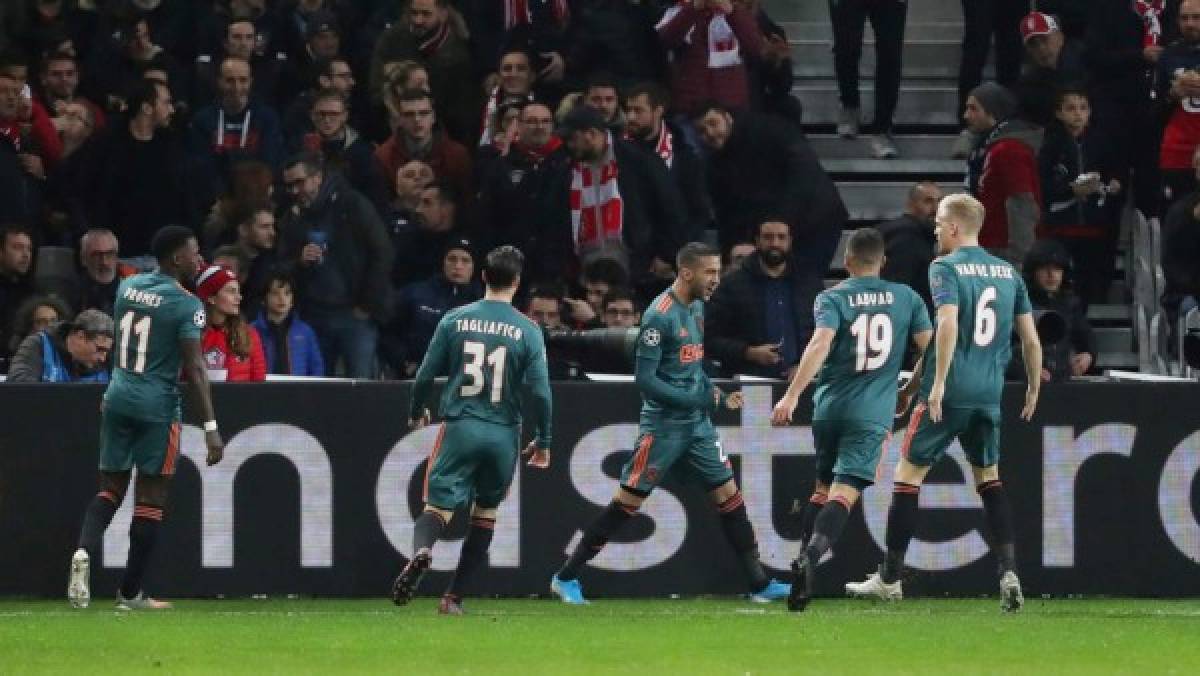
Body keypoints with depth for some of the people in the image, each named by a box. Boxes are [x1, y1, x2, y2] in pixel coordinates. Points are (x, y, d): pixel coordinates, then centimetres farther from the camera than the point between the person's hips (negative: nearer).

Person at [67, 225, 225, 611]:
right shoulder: (187, 306, -13)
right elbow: (194, 369, -17)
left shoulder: (129, 287, 6)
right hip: (157, 405, -6)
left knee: (111, 487, 14)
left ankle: (85, 551, -14)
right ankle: (130, 592, 6)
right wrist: (210, 427, -17)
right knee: (151, 497, 3)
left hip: (118, 395, 6)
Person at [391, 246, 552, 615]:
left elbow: (425, 376, 2)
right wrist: (543, 441, 7)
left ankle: (421, 550, -39)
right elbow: (540, 392, -6)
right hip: (503, 433, 1)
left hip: (460, 430, -1)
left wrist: (416, 413, 22)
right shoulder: (527, 331, -3)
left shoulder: (455, 320, -1)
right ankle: (454, 597, 15)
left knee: (438, 505, -4)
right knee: (485, 512, 18)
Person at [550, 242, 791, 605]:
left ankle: (759, 583, 11)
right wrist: (698, 399, -19)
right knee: (627, 501, -4)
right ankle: (566, 577, 5)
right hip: (663, 423, -8)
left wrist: (717, 394, 6)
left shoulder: (697, 307, 9)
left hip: (698, 424, 8)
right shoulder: (659, 316, -18)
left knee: (728, 494, 6)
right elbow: (645, 379, -19)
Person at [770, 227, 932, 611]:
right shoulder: (907, 298, 7)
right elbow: (929, 348, 5)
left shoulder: (832, 299, 0)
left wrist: (792, 395, -23)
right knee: (844, 493, -10)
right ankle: (811, 556, -34)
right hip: (873, 413, -1)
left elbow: (821, 343, -17)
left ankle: (805, 557, 16)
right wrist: (911, 390, 23)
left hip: (829, 406, 1)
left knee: (823, 487, 21)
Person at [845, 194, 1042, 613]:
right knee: (988, 478, 17)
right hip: (989, 393, 5)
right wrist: (1033, 387, 22)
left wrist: (938, 381, -23)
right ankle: (1008, 570, 0)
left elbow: (948, 323, -23)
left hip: (948, 393, -5)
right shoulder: (1008, 273, 11)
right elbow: (1031, 339, 11)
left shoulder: (945, 268, -7)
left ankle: (889, 579, 9)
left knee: (908, 475, 5)